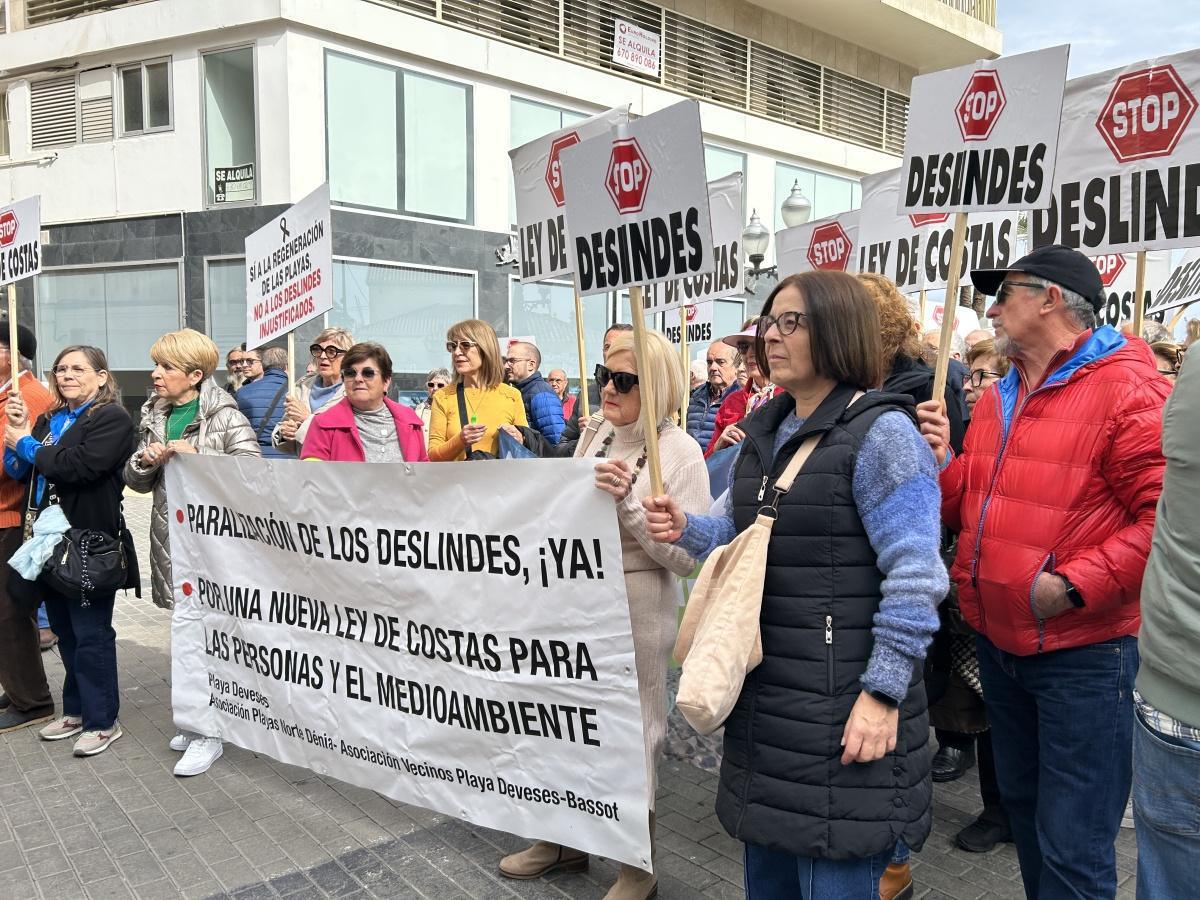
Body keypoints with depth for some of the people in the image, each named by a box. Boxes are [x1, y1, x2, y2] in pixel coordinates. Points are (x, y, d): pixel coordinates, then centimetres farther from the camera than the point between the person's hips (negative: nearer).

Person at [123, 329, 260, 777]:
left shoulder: (223, 414, -8)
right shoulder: (153, 416, 13)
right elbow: (135, 479, 17)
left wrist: (197, 456, -22)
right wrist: (147, 461, -5)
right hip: (171, 535, 7)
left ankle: (208, 735, 5)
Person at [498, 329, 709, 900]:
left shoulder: (679, 451, -12)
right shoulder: (594, 436, 6)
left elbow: (687, 556, -17)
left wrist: (628, 501, -25)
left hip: (637, 612, -6)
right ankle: (563, 841, 41)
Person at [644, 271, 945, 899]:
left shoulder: (881, 432, -14)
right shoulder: (765, 431, 11)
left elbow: (914, 576, -18)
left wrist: (883, 691, -20)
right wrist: (686, 530, 0)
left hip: (844, 706, -8)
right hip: (764, 692, 8)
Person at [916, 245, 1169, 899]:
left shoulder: (1128, 389, -13)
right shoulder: (997, 399, 11)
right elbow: (970, 511, 15)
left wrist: (1076, 585, -24)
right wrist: (942, 465, -4)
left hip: (1084, 649, -7)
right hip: (999, 642, 8)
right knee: (1022, 806, 24)